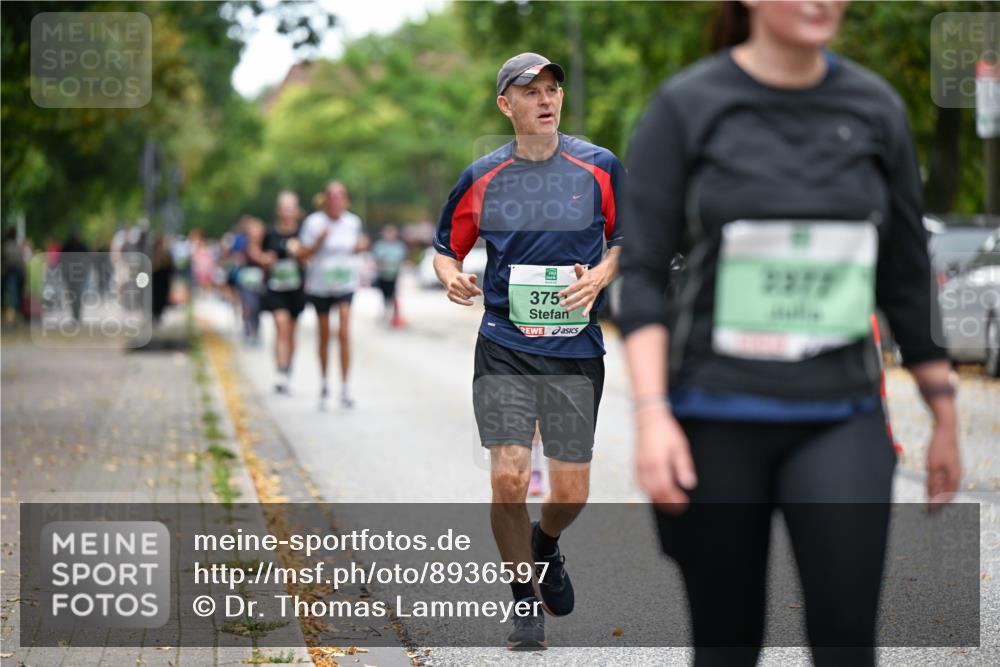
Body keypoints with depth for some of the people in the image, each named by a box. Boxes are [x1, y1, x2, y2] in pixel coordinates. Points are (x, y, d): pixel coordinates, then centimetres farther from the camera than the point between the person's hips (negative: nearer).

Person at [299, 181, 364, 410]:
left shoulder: (353, 222, 2)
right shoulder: (314, 222, -8)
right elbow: (305, 254, -8)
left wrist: (358, 246, -2)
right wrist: (320, 241, -24)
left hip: (345, 282, 1)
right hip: (320, 285, -1)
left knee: (344, 333, -13)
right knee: (324, 336, 10)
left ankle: (345, 389, -12)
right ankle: (324, 385, 29)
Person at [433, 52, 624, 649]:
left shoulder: (600, 167, 1)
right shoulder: (482, 178, 2)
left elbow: (627, 238, 11)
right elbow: (447, 247, 13)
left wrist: (601, 275, -8)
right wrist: (453, 278, -9)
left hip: (576, 351, 0)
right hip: (504, 348, 0)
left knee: (571, 490, 3)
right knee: (509, 478, -11)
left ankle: (546, 545, 39)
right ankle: (525, 600, 9)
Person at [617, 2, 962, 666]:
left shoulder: (874, 108, 4)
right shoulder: (686, 107, -3)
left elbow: (906, 276, 11)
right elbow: (643, 273, -5)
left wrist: (945, 417, 13)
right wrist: (651, 415, -17)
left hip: (840, 418, 2)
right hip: (716, 418, -1)